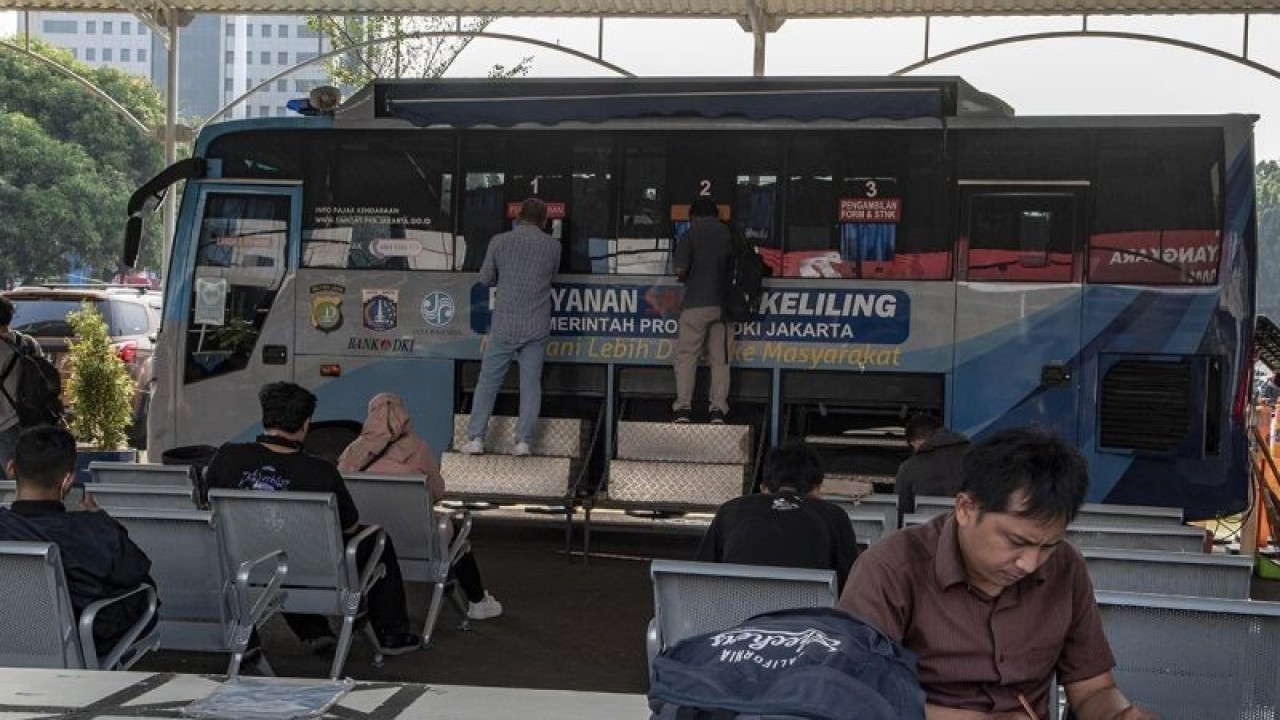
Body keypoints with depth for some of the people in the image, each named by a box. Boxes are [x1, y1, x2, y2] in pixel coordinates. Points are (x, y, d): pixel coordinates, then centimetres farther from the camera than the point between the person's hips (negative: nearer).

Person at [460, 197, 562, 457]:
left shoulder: (500, 241, -3)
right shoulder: (553, 246, 0)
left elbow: (485, 279, 7)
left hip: (505, 325, -1)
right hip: (537, 328, 1)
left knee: (488, 381, 7)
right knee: (531, 384, 7)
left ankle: (475, 438, 5)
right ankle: (523, 440, 4)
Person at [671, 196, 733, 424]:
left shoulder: (692, 233, -3)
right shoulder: (728, 233, 9)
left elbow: (680, 269, -11)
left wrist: (685, 278, 10)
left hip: (696, 303, -4)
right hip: (723, 303, 4)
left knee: (686, 355, 1)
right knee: (720, 358, 7)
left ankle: (683, 407, -5)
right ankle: (718, 408, 3)